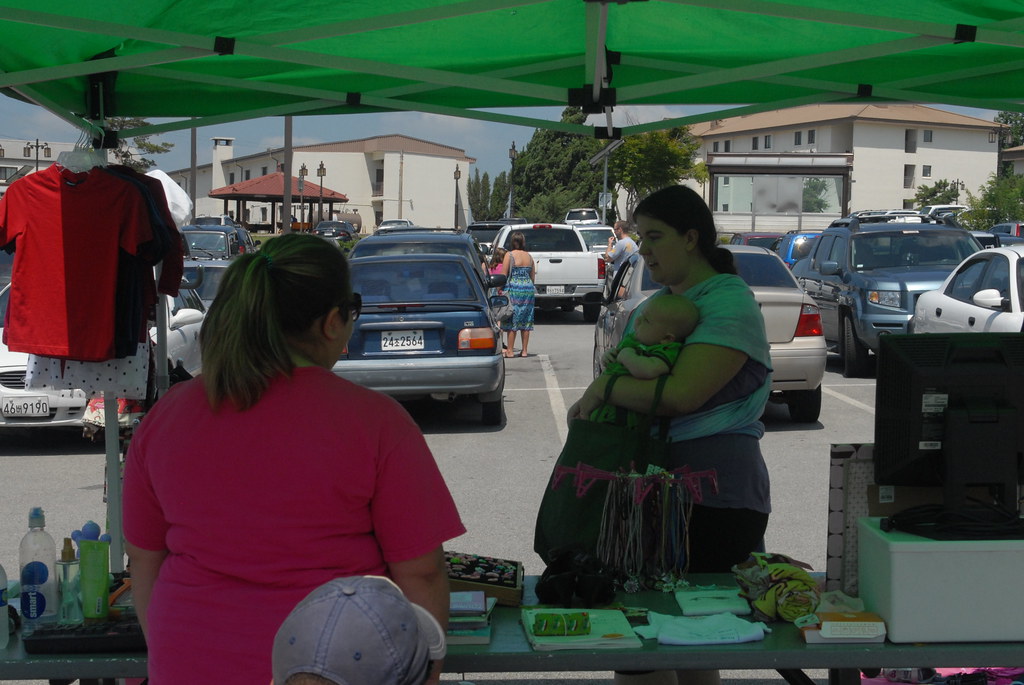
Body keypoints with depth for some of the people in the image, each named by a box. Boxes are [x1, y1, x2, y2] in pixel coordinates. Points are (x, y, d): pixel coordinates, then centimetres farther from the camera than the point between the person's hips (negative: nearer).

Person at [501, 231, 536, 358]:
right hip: (528, 289, 5)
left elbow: (503, 275, -9)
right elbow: (533, 277, 13)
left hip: (513, 289, -4)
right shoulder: (529, 256, 9)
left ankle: (510, 350, 0)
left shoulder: (510, 255, -6)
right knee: (526, 320, 8)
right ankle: (524, 350, 11)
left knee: (512, 320, 0)